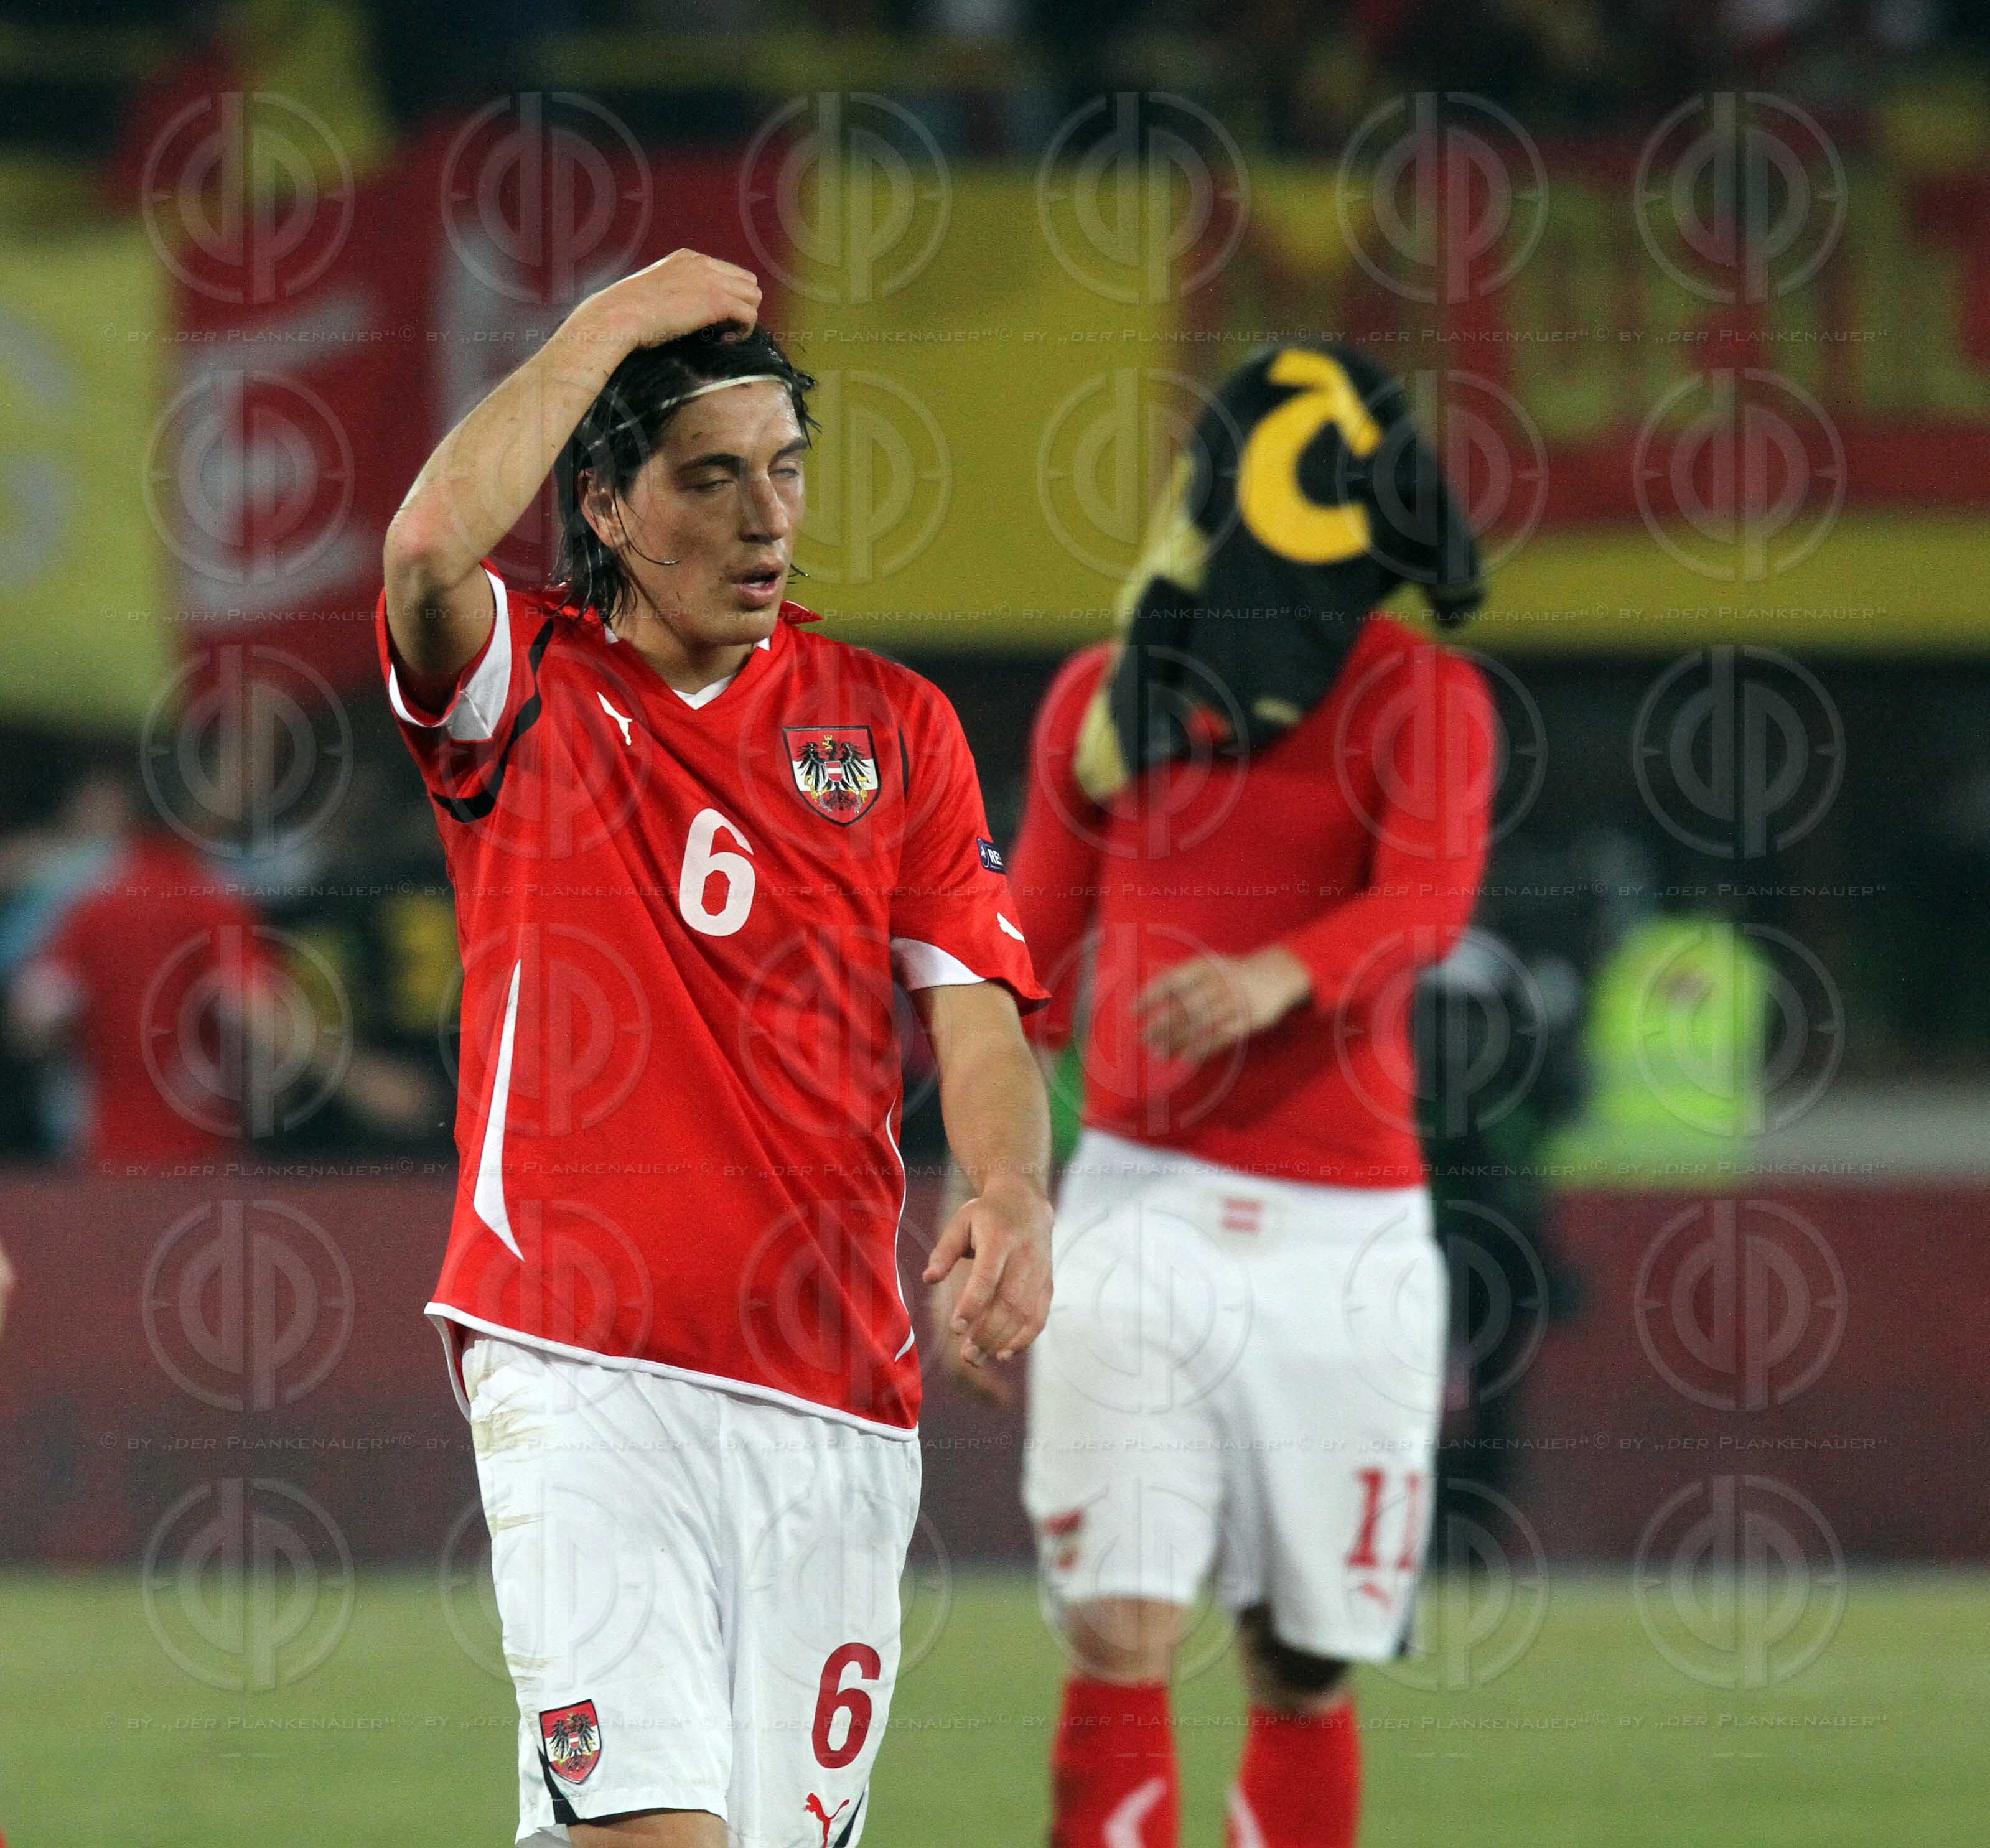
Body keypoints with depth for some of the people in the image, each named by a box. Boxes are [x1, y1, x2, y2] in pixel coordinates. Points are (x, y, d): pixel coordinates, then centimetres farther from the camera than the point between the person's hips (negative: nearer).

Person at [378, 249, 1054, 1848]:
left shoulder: (892, 727, 13)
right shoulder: (528, 687, 5)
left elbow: (977, 1012, 6)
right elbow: (433, 544, -18)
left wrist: (1012, 1197, -15)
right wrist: (612, 325, -7)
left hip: (837, 1393, 4)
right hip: (584, 1370, -4)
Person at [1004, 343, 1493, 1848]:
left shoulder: (1419, 695, 0)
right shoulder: (1103, 697, 9)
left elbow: (1429, 896, -20)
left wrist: (1282, 976, -38)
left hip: (1345, 1233, -1)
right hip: (1145, 1203, 1)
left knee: (1306, 1674, 6)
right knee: (1122, 1639, -12)